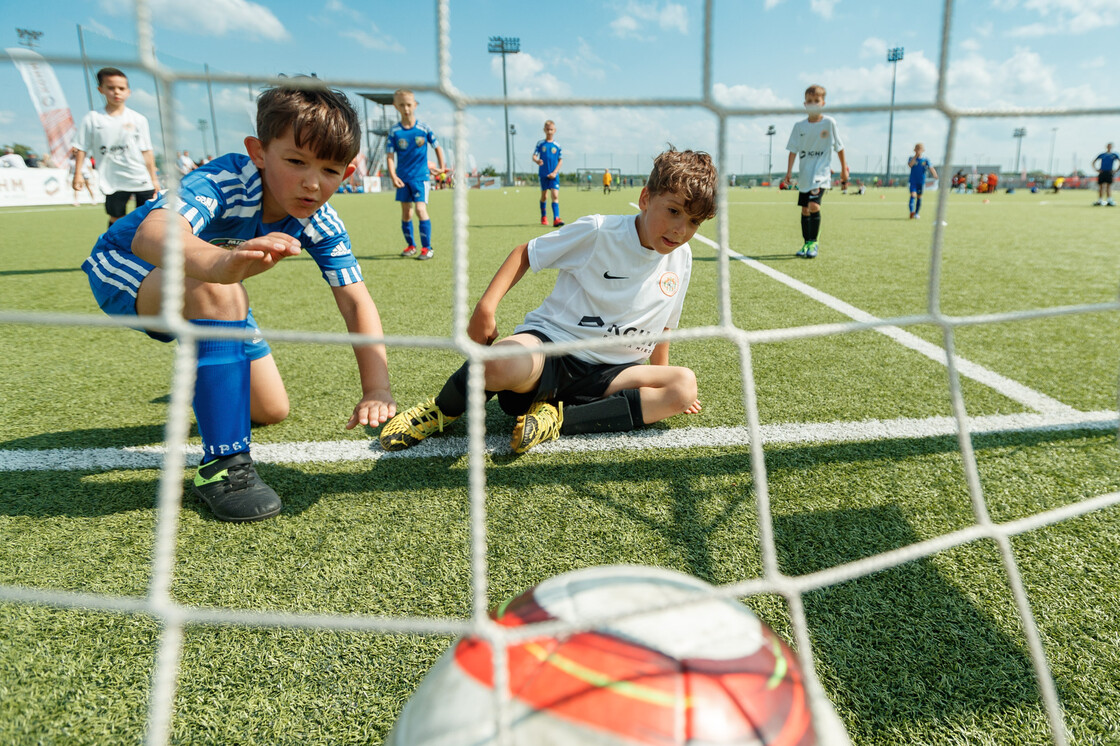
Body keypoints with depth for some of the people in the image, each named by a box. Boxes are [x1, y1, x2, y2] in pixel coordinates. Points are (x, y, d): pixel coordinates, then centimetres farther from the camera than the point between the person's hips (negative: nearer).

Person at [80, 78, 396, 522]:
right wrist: (220, 264, -79)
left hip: (200, 294, 6)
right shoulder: (222, 182, -36)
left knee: (271, 411, 4)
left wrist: (377, 389, -38)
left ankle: (209, 383, 42)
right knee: (217, 291, -40)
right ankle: (223, 462, -30)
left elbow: (356, 303, -23)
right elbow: (152, 234, -55)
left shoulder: (319, 222, -19)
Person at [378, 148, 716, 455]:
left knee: (685, 384, -21)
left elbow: (663, 323, 20)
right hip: (550, 344, -5)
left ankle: (559, 419, -22)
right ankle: (442, 410, -3)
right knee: (500, 364, -39)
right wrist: (486, 306, -11)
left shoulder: (681, 258, 6)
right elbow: (526, 252, -1)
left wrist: (662, 380, 21)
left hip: (605, 374, 5)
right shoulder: (598, 231, -10)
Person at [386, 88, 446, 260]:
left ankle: (427, 248, -11)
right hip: (403, 177, 3)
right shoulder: (394, 131, -2)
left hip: (421, 175, -2)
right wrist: (393, 175, -17)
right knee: (406, 212, 8)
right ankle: (411, 246, 22)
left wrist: (442, 167, 10)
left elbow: (437, 146, 9)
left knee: (420, 209, -16)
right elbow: (390, 155, -5)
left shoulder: (424, 128, -4)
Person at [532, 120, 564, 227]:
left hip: (554, 174, -1)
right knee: (544, 196, 10)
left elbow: (561, 160, 4)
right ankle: (543, 217, 28)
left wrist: (555, 172, -8)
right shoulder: (540, 143, 3)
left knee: (555, 195, -13)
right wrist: (537, 161, -26)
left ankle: (556, 218, -21)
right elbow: (534, 156, -2)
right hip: (543, 174, 1)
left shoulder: (557, 145, 3)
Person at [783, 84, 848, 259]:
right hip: (804, 174, 4)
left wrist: (844, 168, 7)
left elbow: (839, 146, 4)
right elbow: (793, 149, 4)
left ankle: (814, 242, -7)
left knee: (813, 205, -20)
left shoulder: (829, 122, -3)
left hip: (822, 172, -4)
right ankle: (807, 243, 21)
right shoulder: (799, 126, 3)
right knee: (804, 210, 8)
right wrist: (789, 171, -5)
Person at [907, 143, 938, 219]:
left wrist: (935, 174, -25)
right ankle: (912, 212, -31)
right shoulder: (912, 158, 0)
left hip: (921, 182, 2)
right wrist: (915, 156, -21)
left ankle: (917, 213, 24)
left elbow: (930, 168, -8)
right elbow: (910, 164, -21)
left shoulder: (925, 160, 2)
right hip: (913, 181, -2)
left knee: (919, 197, 11)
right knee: (913, 195, -18)